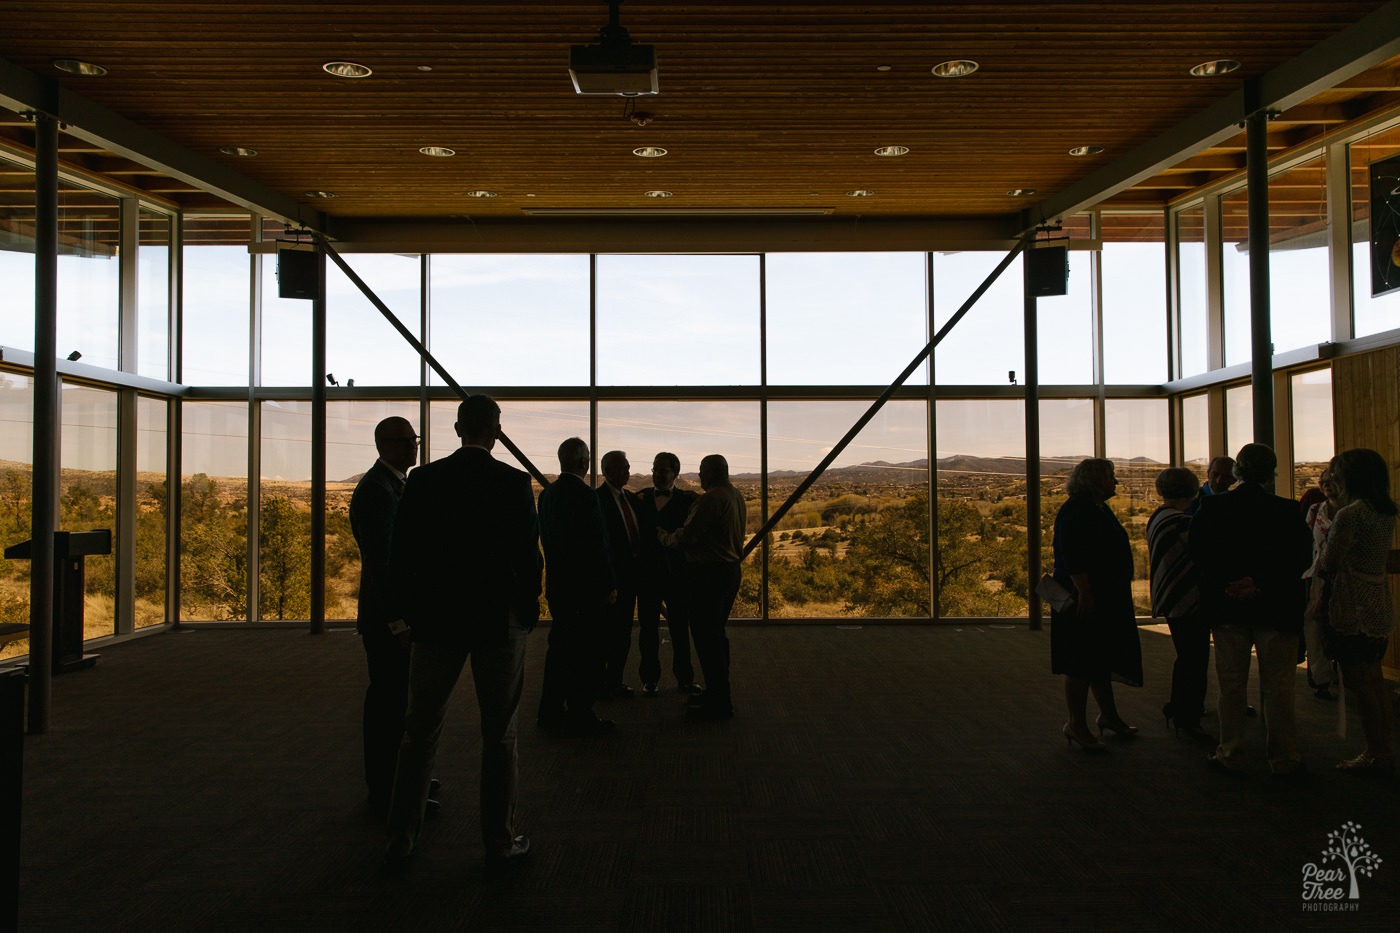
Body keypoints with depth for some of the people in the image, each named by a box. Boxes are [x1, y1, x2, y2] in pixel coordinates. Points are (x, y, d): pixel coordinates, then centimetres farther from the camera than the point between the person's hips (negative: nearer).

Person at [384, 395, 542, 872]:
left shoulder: (422, 480, -2)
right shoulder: (514, 482, -9)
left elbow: (400, 556, 0)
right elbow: (528, 555, -9)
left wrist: (414, 612, 11)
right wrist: (526, 613, 4)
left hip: (436, 622, 2)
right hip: (498, 622, -2)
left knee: (420, 733, 15)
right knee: (499, 736, 8)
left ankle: (401, 838, 22)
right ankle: (500, 842, 15)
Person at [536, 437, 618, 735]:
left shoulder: (547, 494, 6)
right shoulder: (586, 495, -18)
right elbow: (597, 545, -19)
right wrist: (609, 584, -12)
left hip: (557, 583, 8)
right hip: (586, 585, -8)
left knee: (559, 646, 16)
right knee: (587, 652, 0)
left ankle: (550, 712, 23)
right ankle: (581, 716, 6)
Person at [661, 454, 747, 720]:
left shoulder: (711, 499, -18)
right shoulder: (736, 496, 13)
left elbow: (688, 535, -18)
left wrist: (665, 538, 2)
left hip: (709, 573, -10)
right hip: (731, 568, 10)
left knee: (706, 636, -4)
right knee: (716, 633, 19)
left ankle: (719, 703, 0)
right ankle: (720, 694, 28)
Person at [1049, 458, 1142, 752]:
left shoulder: (1100, 508, 15)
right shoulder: (1075, 510, -16)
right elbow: (1070, 555, -24)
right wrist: (1084, 592, -28)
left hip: (1107, 599, 10)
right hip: (1085, 599, -10)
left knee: (1102, 659, 18)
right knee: (1082, 662, -4)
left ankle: (1109, 715, 30)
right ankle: (1076, 724, 4)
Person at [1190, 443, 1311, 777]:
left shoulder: (1213, 508, -4)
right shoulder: (1287, 510, -6)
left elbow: (1199, 553, -7)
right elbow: (1302, 560, -8)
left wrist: (1229, 583, -9)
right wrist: (1261, 583, -12)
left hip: (1227, 608, 1)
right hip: (1276, 609, -1)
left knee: (1231, 685, 9)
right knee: (1278, 687, 8)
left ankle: (1230, 754, 15)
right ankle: (1284, 758, 14)